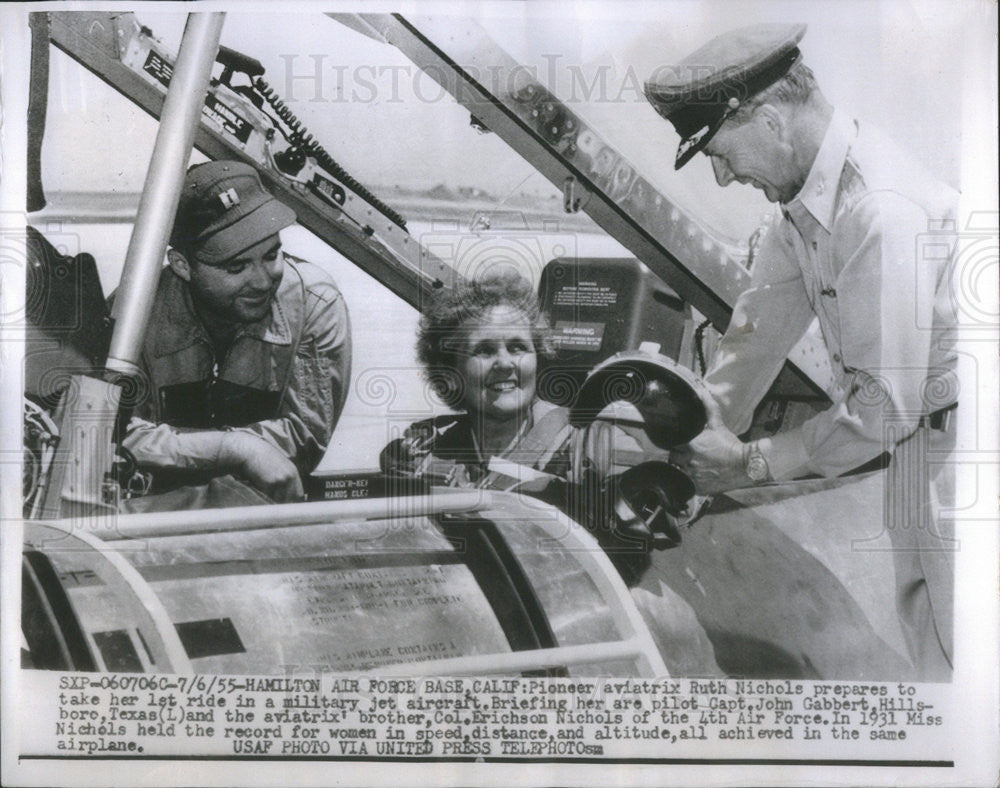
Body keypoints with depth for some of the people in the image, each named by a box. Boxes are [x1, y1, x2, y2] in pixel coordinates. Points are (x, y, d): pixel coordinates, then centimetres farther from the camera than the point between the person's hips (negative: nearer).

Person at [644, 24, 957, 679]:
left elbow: (885, 405, -25)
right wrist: (703, 438, 7)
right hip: (921, 438, 9)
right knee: (925, 633, 17)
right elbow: (760, 328, 10)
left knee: (957, 657, -2)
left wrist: (754, 464, -15)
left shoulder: (881, 212, -28)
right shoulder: (807, 198, 2)